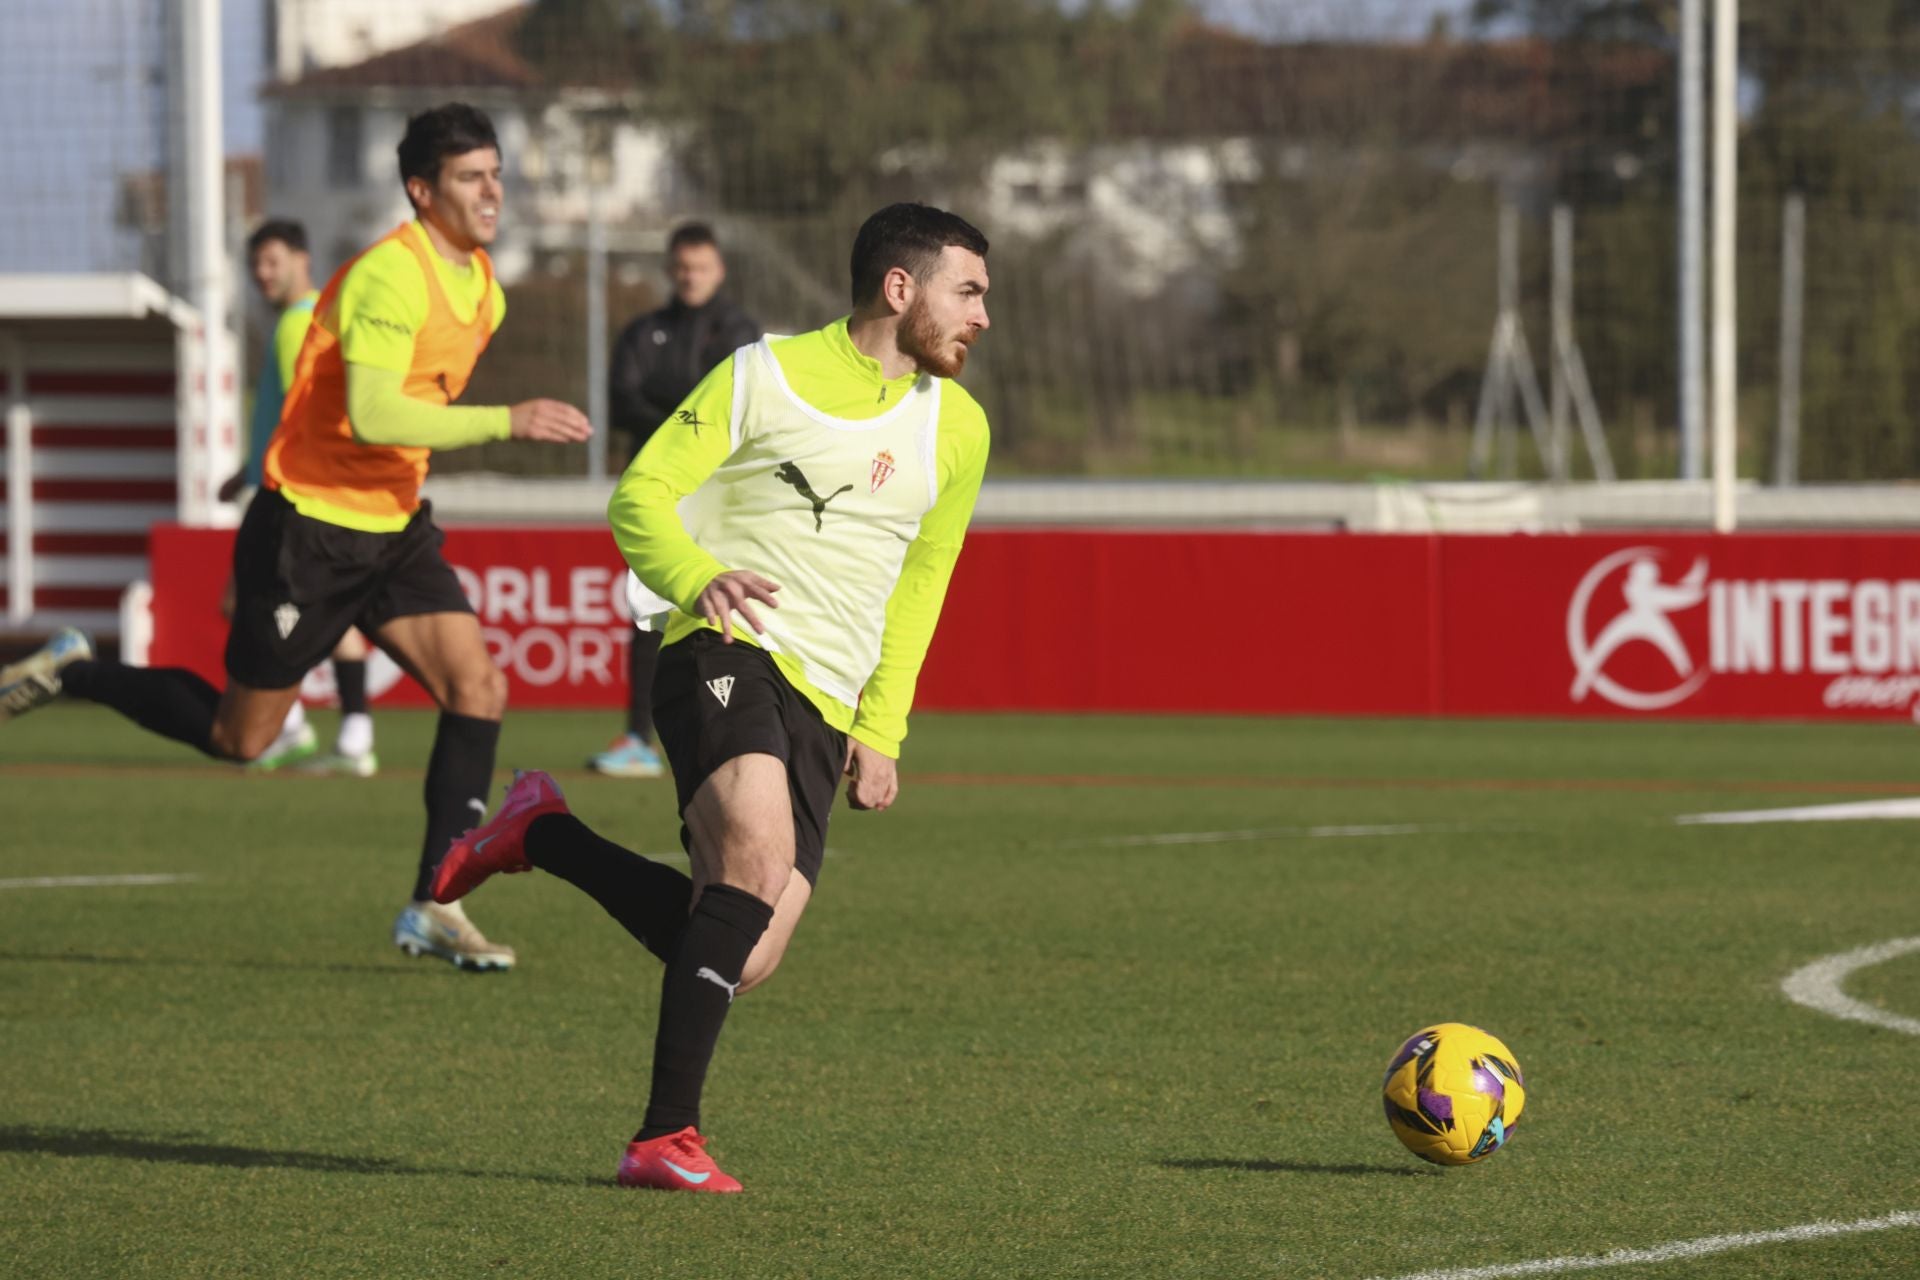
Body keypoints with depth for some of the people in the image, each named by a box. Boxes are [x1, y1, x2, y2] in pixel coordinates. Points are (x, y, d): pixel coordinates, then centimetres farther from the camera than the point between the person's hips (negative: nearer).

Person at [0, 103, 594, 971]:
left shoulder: (479, 287, 7)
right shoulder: (391, 277, -23)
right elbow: (373, 416, -34)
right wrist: (509, 421, -34)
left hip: (392, 528, 8)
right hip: (308, 531, -8)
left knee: (478, 688, -11)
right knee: (239, 737, 4)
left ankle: (432, 909, -5)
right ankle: (72, 675, 26)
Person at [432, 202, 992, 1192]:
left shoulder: (957, 428, 14)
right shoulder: (765, 377, -1)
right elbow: (640, 496, -2)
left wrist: (882, 730, 18)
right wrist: (696, 580, -23)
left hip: (824, 706, 6)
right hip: (730, 653, -6)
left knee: (742, 961, -7)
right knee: (760, 853, -32)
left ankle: (541, 835, 18)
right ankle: (665, 1137, -27)